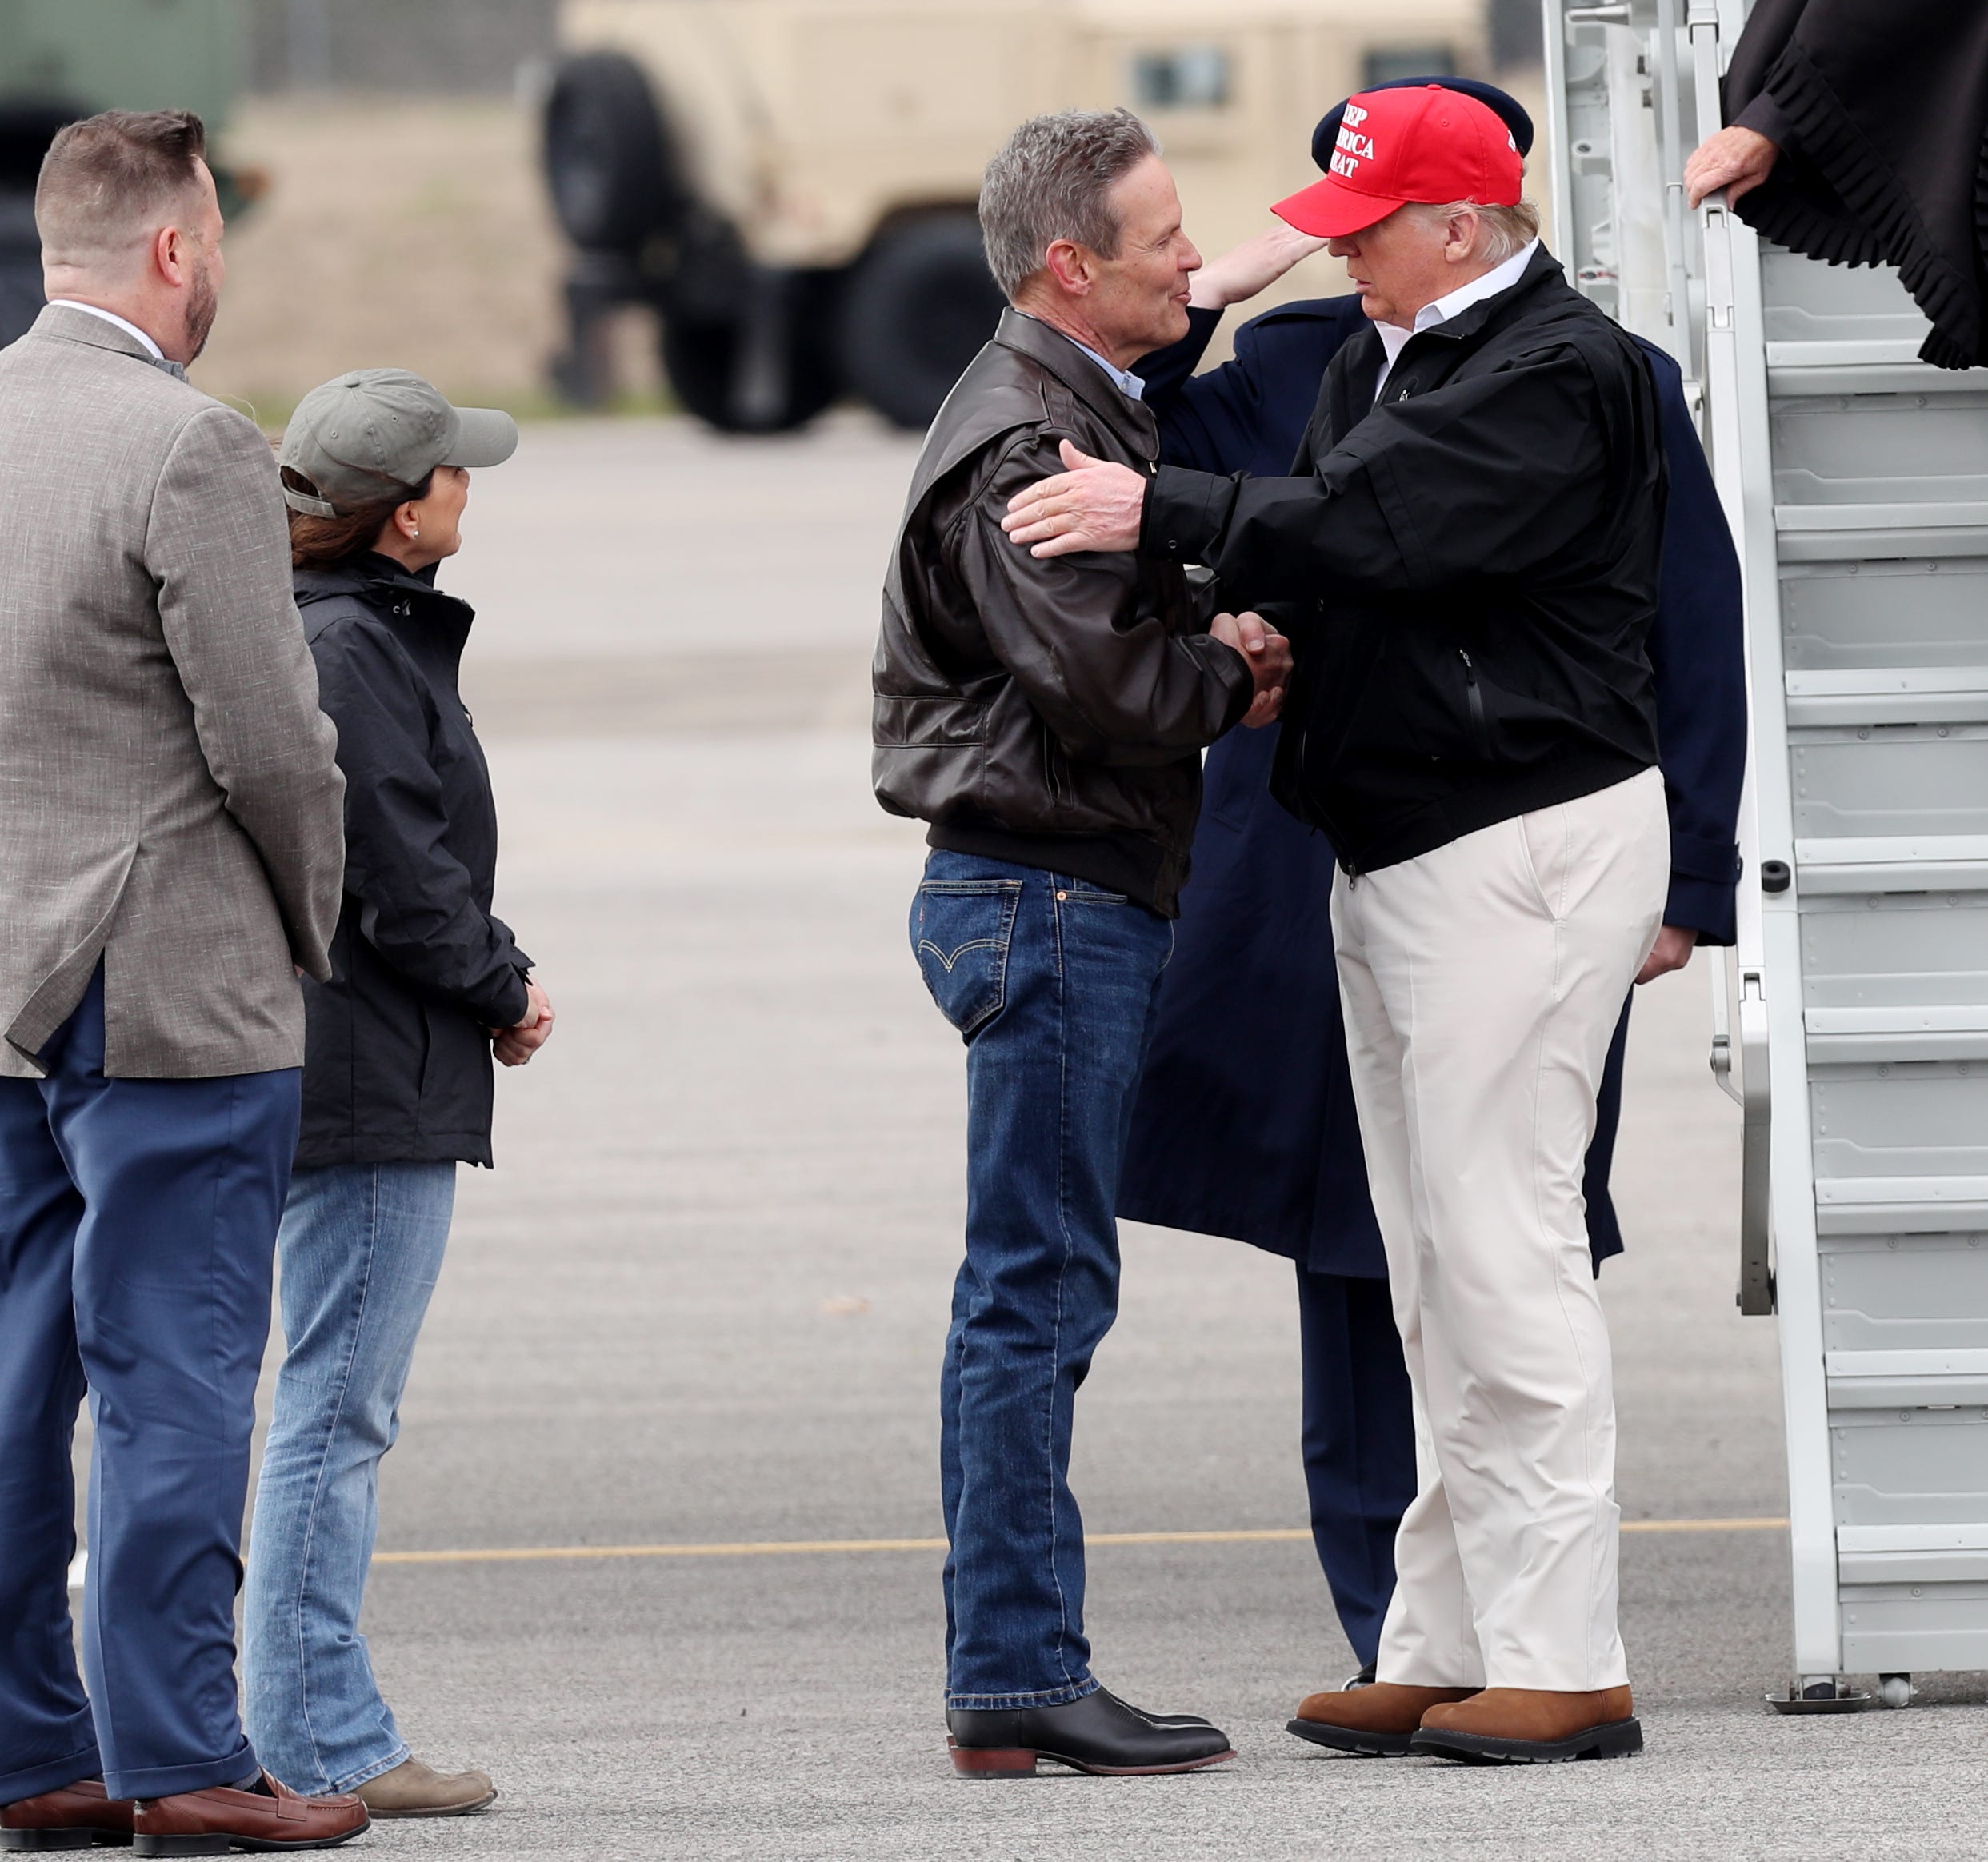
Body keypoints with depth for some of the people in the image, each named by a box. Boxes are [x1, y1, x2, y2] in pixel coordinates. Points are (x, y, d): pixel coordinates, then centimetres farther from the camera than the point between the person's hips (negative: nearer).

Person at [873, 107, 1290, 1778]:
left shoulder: (1081, 415, 18)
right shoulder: (1023, 442, -16)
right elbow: (1102, 678, -24)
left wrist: (1216, 669, 1)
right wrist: (1233, 673, -6)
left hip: (1084, 900, 11)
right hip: (1045, 893, -11)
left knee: (1029, 1294, 12)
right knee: (1040, 1285, -9)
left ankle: (1009, 1672, 15)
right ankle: (1020, 1676, -8)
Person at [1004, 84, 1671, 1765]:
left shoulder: (1557, 376, -15)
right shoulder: (1385, 355, 15)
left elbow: (1375, 525, -25)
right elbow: (1334, 531, 12)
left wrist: (1166, 516, -24)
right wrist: (1261, 631, -9)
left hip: (1527, 844, -10)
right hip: (1399, 855, 10)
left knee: (1501, 1251, -11)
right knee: (1437, 1271, 11)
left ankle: (1563, 1663, -9)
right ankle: (1448, 1651, 15)